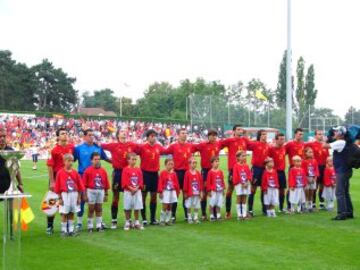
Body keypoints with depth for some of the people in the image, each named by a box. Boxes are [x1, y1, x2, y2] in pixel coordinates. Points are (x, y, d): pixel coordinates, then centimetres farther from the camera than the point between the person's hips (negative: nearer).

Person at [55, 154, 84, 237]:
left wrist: (79, 197, 3)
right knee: (64, 213, 1)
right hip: (65, 195, -3)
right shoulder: (60, 173, -6)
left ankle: (71, 230, 18)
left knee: (71, 213, 10)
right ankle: (63, 230, 11)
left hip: (74, 194, 3)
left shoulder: (75, 173, 2)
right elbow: (57, 187, -5)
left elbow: (80, 186, 5)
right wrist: (60, 198, -7)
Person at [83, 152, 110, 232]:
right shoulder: (88, 171, -7)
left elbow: (106, 184, 6)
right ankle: (90, 226, 14)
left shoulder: (103, 171, 2)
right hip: (91, 191, -3)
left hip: (101, 191, 3)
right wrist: (85, 195, -8)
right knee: (91, 209, 5)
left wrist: (106, 194, 7)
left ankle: (99, 226, 17)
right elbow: (84, 184, -7)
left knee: (99, 209, 10)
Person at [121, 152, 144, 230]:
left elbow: (141, 181, 4)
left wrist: (136, 188, -11)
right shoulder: (125, 170, -6)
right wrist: (131, 189, -16)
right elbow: (124, 182, -10)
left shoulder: (138, 170, 5)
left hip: (137, 191, 3)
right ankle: (127, 223, 13)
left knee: (137, 207, 6)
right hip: (128, 192, -3)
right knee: (127, 208, 3)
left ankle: (136, 222, 16)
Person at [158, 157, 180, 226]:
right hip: (165, 191, -4)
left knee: (169, 207, 10)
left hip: (172, 191, 4)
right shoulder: (163, 173, -8)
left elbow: (176, 183, 9)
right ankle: (162, 220, 5)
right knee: (165, 207, -6)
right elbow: (160, 183, -9)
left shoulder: (174, 173, 4)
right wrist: (160, 192, -13)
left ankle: (167, 220, 18)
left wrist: (177, 191, 10)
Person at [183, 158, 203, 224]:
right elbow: (185, 183, -7)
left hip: (197, 193, 4)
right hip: (189, 193, -4)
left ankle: (196, 218, 18)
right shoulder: (187, 173, -8)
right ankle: (189, 218, 14)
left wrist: (201, 191, 3)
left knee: (197, 206, 9)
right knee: (189, 206, 4)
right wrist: (185, 192, -7)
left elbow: (201, 182, 6)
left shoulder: (198, 173, 3)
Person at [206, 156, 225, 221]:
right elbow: (208, 182, -7)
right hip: (213, 191, -4)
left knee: (218, 204, 9)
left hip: (220, 191, 4)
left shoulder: (220, 172, 6)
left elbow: (222, 181, 12)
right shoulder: (210, 172, -7)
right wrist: (209, 191, -8)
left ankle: (218, 215, 18)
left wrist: (223, 189, 9)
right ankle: (212, 216, 8)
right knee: (212, 204, -1)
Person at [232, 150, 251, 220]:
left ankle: (244, 214, 12)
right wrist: (241, 183, -12)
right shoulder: (236, 166, -8)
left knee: (244, 200, 8)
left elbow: (249, 175, 5)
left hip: (246, 185, 4)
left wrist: (247, 182, -8)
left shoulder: (246, 166, 5)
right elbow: (235, 176, -10)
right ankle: (239, 215, 6)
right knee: (238, 200, 2)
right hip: (239, 185, -4)